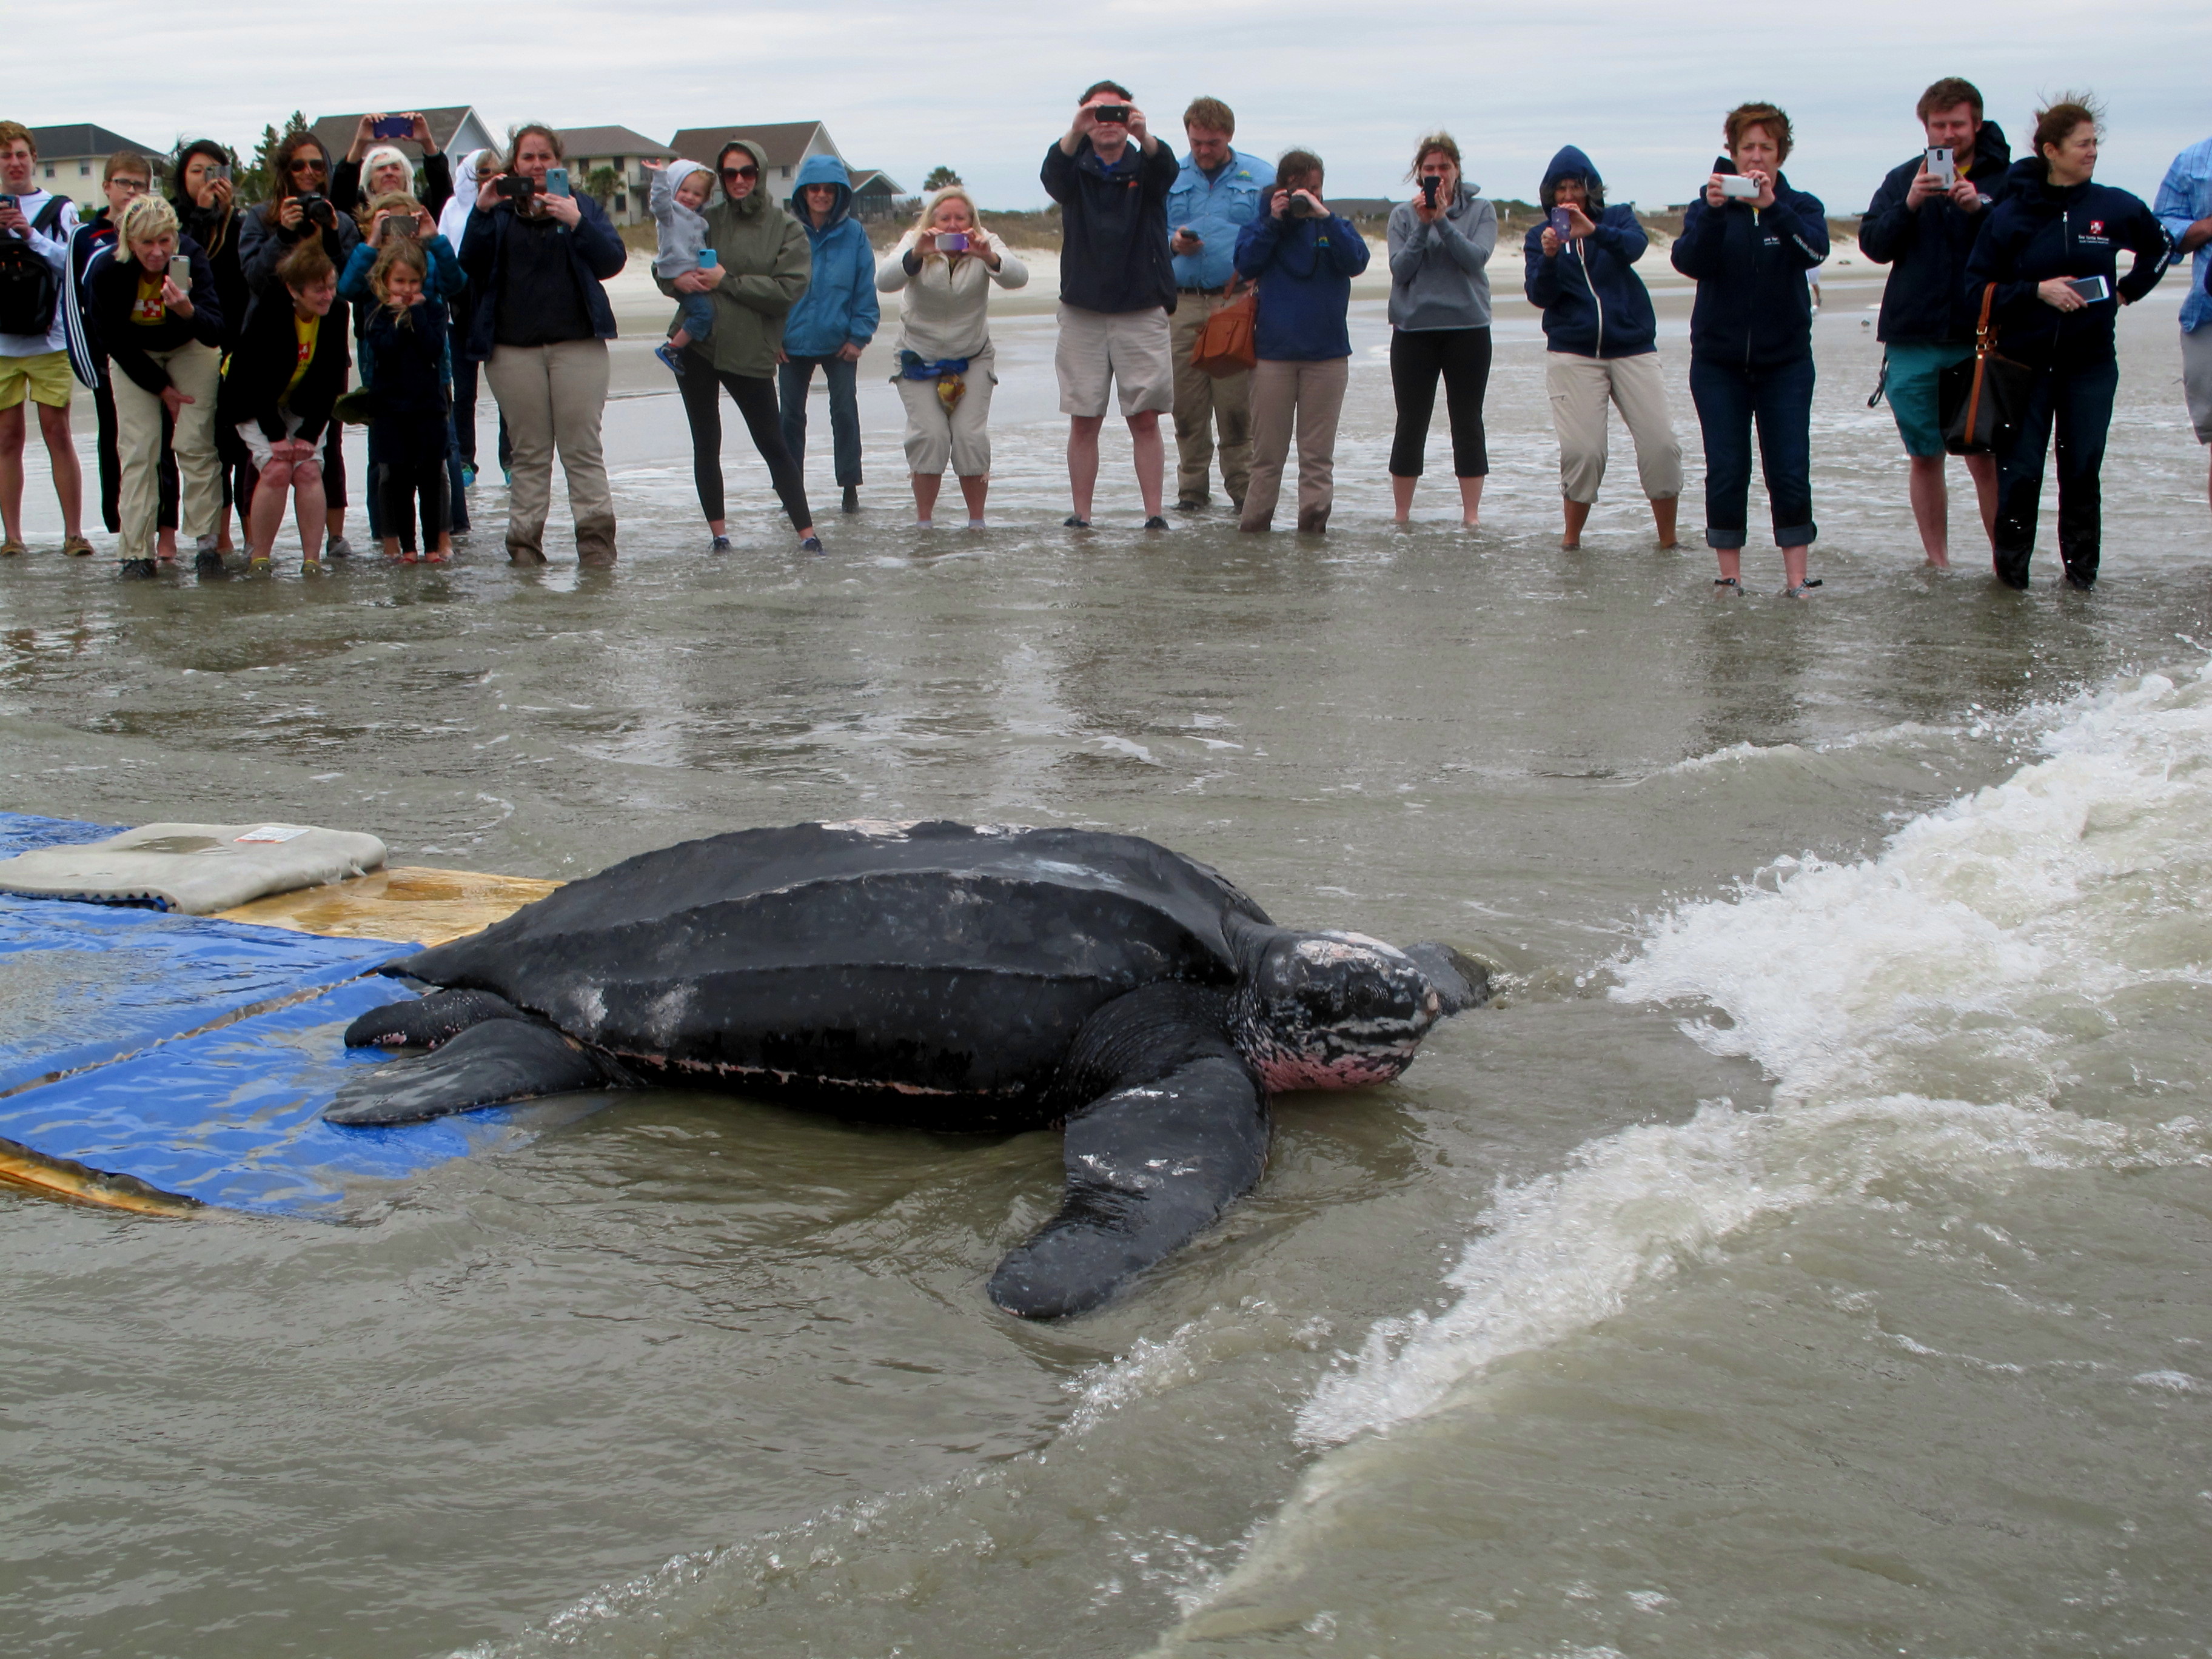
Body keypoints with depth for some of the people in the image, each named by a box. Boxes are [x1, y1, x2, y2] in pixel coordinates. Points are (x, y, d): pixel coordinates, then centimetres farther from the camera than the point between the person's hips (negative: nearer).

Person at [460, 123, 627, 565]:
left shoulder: (582, 206, 13)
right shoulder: (499, 213, 14)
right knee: (529, 451, 1)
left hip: (577, 343, -1)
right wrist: (481, 214, -8)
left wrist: (578, 224, -13)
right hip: (513, 349, 1)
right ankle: (524, 542, 3)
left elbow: (612, 261, 1)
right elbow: (470, 269, 2)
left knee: (583, 449, -6)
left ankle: (596, 541, -8)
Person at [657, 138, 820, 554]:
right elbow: (664, 269, 13)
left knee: (772, 445, -2)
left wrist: (727, 281, -15)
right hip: (697, 345, 3)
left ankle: (807, 533, 1)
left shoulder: (786, 228, -1)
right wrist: (679, 281, -11)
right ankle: (718, 533, 15)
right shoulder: (708, 220, 6)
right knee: (706, 444, 7)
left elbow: (789, 289, -13)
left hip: (751, 352, -3)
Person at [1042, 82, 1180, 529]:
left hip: (1142, 311, -1)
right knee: (1084, 420, 1)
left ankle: (1154, 514, 0)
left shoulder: (1144, 166, 6)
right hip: (1082, 310, 1)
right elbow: (1052, 176, -15)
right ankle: (1081, 516, 5)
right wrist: (1074, 133, -35)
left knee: (1145, 418, -2)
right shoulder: (1076, 169, 7)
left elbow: (1167, 170, -17)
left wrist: (1144, 137, -39)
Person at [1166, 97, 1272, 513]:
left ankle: (1242, 486, 4)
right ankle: (1192, 488, 11)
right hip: (1183, 303, 2)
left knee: (1237, 405, -5)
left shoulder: (1260, 178, 7)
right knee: (1187, 404, 1)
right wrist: (1172, 243, -6)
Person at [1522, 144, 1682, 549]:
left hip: (1633, 349, 0)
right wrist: (1549, 257, -23)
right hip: (1573, 353, 0)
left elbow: (1635, 245, -16)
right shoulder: (1540, 236, 9)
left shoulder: (1617, 218, 8)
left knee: (1661, 444, -9)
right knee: (1582, 451, -12)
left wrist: (1594, 231, -34)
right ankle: (1571, 539, 6)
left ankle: (1668, 541, 3)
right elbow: (1539, 295, -4)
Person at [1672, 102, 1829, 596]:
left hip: (1786, 361, 0)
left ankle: (1796, 578, 0)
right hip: (1718, 361, 0)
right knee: (1725, 473, 0)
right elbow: (1688, 261, -16)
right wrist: (1712, 211, -33)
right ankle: (1729, 575, 9)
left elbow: (1814, 252, -19)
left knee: (1790, 472, -4)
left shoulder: (1800, 207, 2)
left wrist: (1772, 207, -34)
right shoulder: (1709, 207, 2)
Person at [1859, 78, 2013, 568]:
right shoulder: (1903, 178, 10)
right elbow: (1873, 245, 1)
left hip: (1978, 341, -2)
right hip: (1913, 341, 2)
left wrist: (1979, 209, -20)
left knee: (1985, 456, -6)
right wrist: (1909, 205, -15)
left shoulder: (2004, 178, 3)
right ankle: (1937, 563, 14)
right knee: (1925, 456, 6)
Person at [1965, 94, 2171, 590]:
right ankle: (2010, 568, 10)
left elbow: (2160, 248, 20)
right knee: (2019, 471, -2)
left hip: (2090, 363, 2)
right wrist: (2037, 291, -15)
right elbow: (1978, 285, -5)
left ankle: (2081, 570, 14)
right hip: (2025, 361, -2)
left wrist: (2127, 291, 10)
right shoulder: (2011, 213, -5)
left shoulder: (2115, 208, 1)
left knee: (2082, 470, 5)